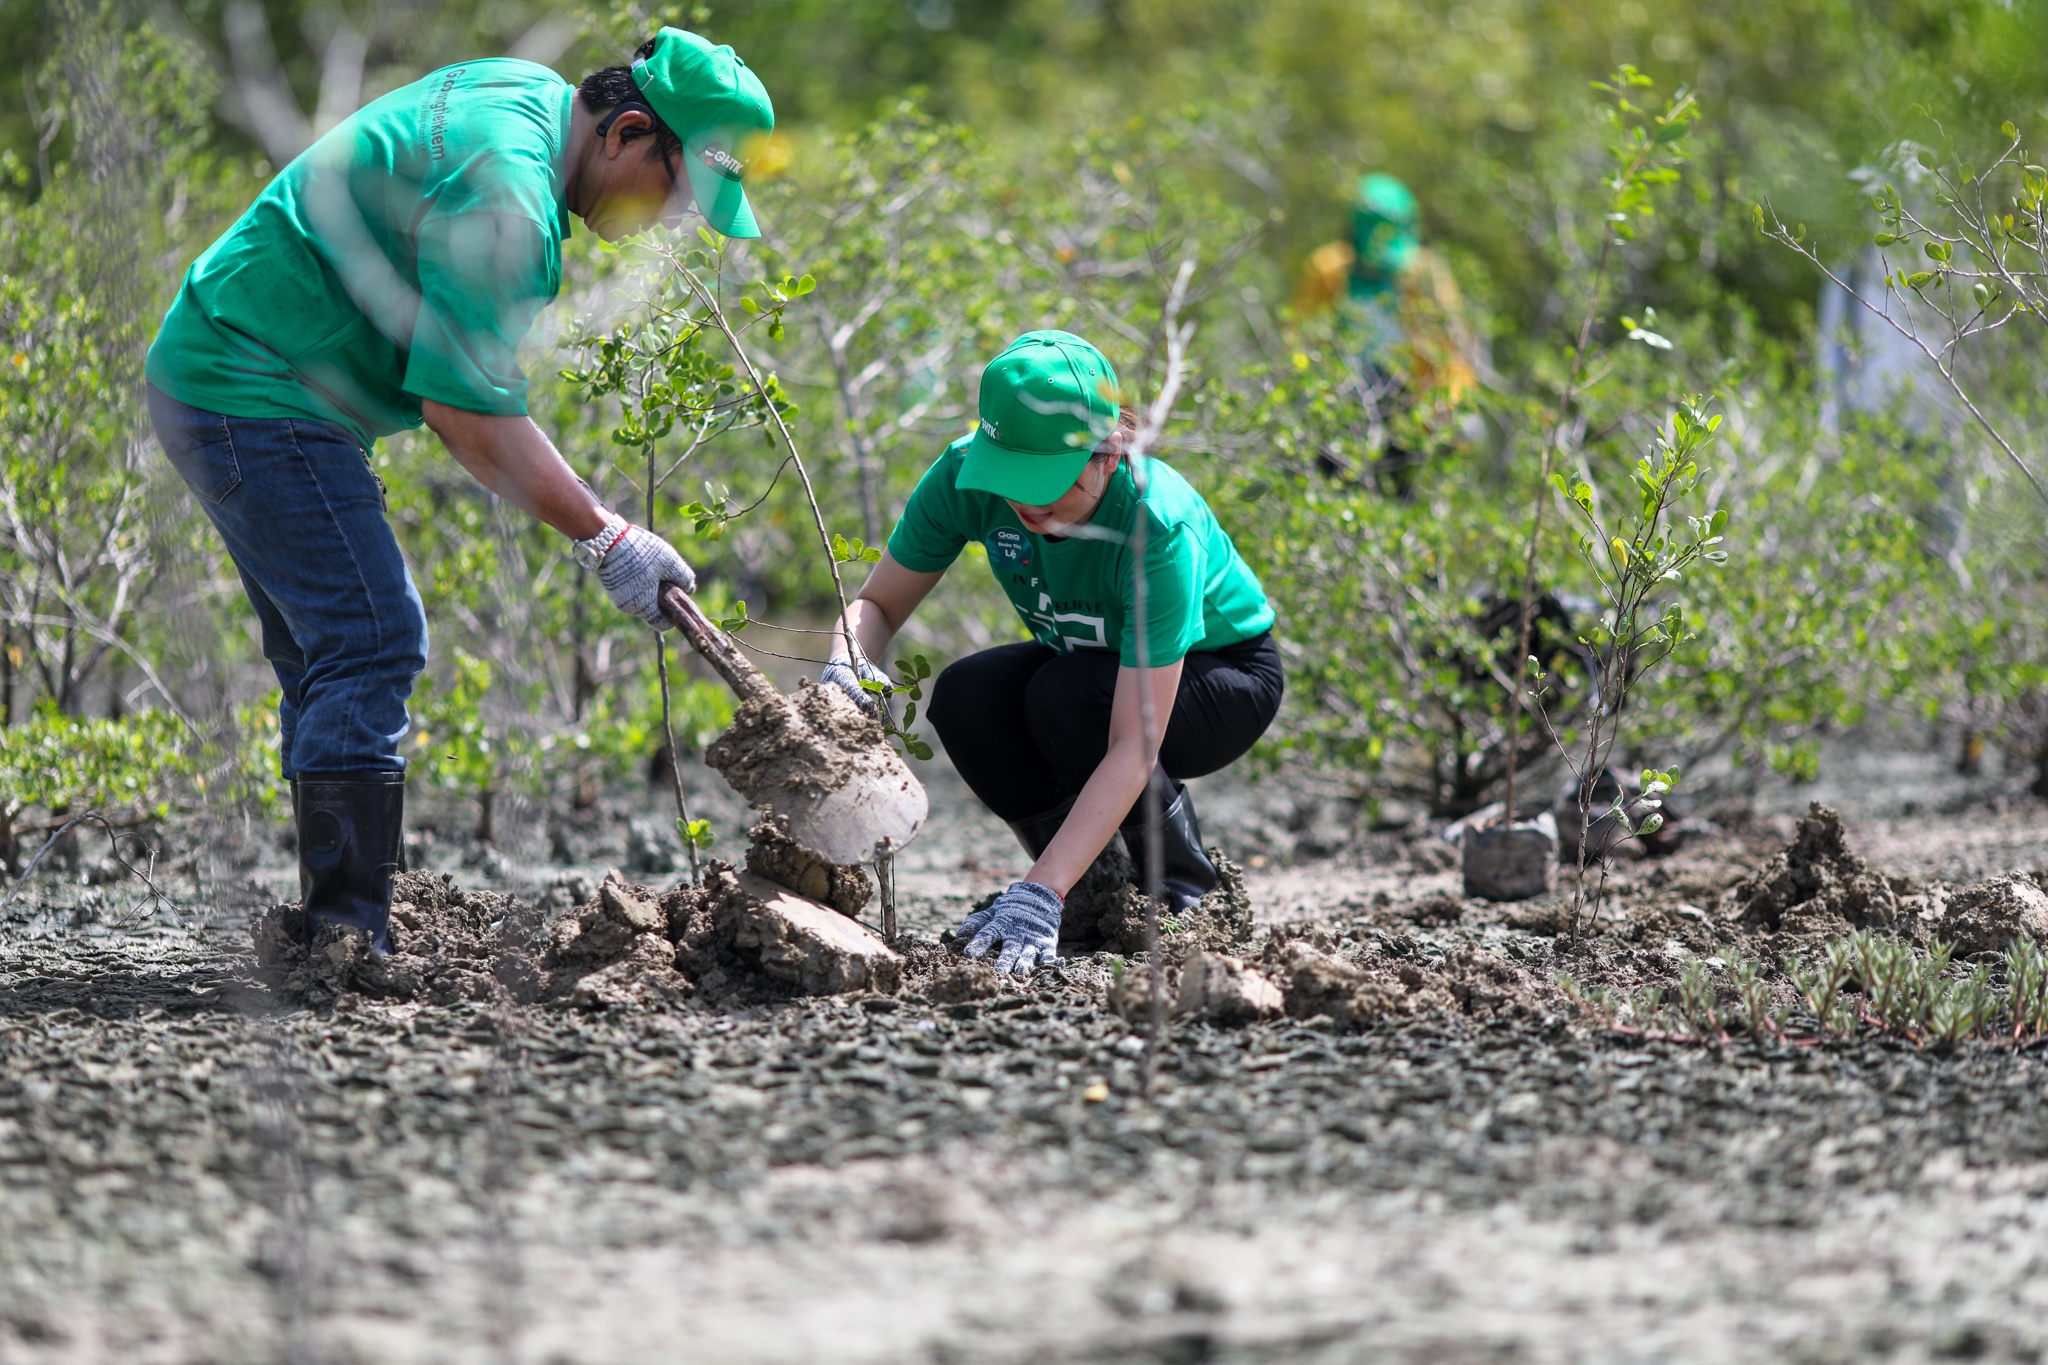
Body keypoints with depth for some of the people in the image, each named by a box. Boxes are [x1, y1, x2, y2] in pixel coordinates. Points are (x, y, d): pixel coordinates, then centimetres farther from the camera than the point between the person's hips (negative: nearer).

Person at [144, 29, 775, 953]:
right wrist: (604, 538, -19)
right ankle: (348, 942, -18)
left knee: (330, 658, 12)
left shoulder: (526, 91, 9)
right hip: (257, 395, -11)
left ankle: (328, 935, 15)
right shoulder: (503, 192, -24)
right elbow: (470, 412, -25)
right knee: (370, 645, -15)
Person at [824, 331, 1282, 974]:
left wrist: (1039, 896, -49)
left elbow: (1133, 750, -41)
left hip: (1221, 674, -5)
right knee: (964, 697, -26)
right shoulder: (966, 474, -24)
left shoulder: (1158, 527, -38)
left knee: (1065, 696, -34)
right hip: (1084, 666, 5)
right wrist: (846, 666, -36)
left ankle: (1179, 893, -10)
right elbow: (877, 603, -10)